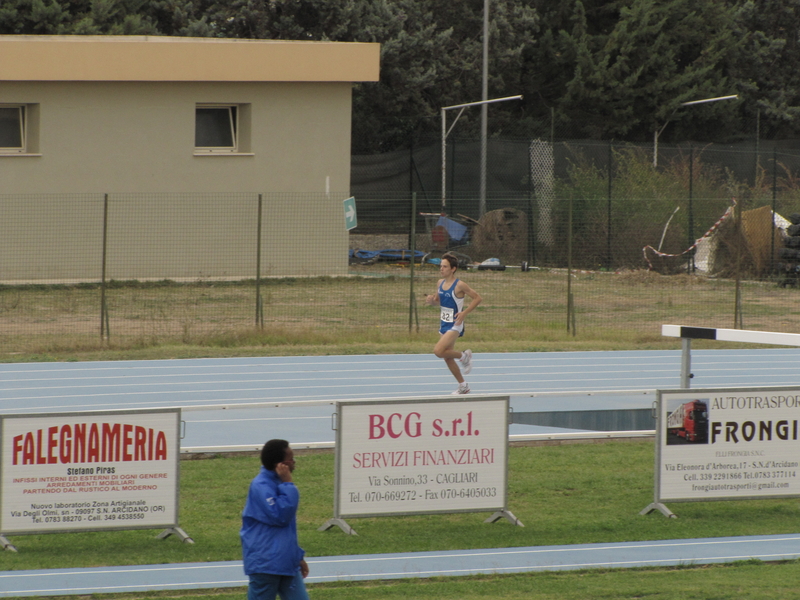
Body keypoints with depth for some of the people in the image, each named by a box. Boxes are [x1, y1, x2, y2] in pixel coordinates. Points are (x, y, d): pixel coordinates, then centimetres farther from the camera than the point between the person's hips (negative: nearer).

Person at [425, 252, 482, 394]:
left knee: (438, 351, -23)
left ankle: (464, 356, 2)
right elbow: (437, 301, 18)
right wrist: (431, 300, -6)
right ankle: (463, 386, 27)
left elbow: (477, 298, -11)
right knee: (447, 358, 11)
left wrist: (464, 312, -19)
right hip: (444, 324, 8)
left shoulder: (459, 285, -16)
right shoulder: (440, 283, 5)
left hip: (455, 325, -8)